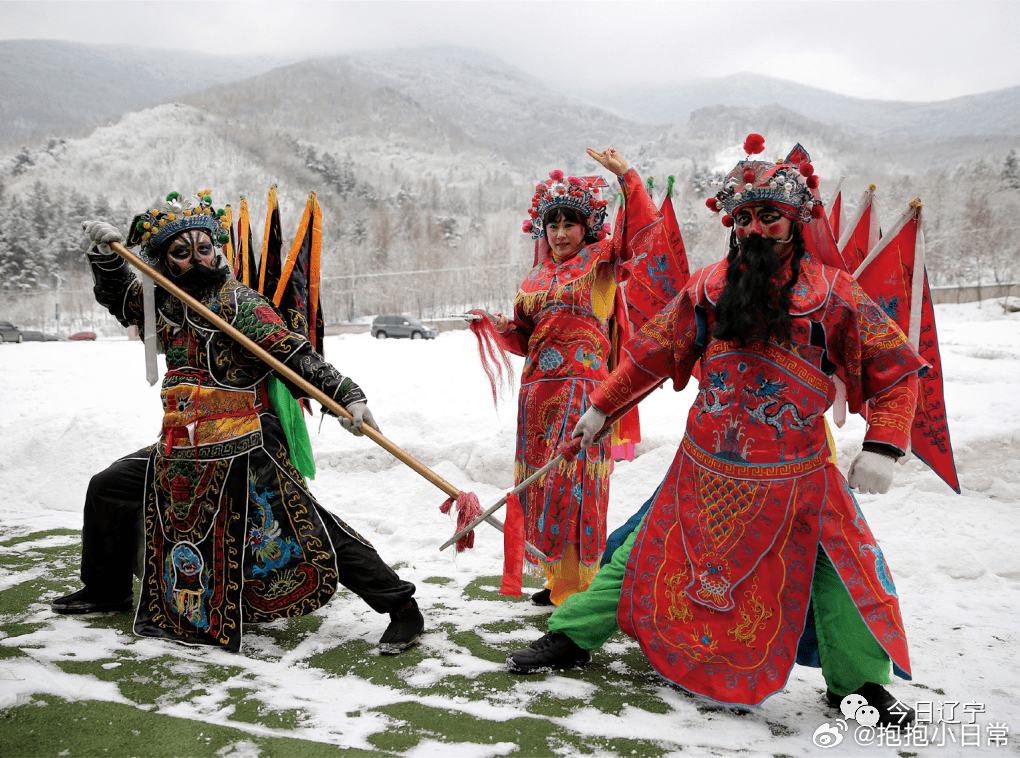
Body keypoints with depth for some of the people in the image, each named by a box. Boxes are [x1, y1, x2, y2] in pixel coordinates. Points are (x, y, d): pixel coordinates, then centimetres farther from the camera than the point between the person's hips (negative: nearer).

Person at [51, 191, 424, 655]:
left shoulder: (236, 303, -11)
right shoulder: (165, 304, 10)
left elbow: (297, 357, -17)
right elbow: (119, 297, 27)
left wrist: (348, 395, -27)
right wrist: (106, 256, 7)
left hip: (245, 451, -8)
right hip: (185, 451, 8)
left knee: (309, 530, -15)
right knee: (107, 490, 19)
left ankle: (402, 608, -7)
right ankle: (107, 589, 43)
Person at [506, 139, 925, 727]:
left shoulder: (833, 294, -5)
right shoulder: (710, 287, 0)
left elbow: (896, 369, 0)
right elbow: (652, 352, 10)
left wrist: (883, 447, -10)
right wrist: (600, 408, 13)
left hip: (798, 475, -1)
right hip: (706, 471, 1)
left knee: (842, 571, 2)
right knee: (644, 557, 7)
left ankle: (857, 682, 31)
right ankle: (573, 637, 26)